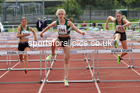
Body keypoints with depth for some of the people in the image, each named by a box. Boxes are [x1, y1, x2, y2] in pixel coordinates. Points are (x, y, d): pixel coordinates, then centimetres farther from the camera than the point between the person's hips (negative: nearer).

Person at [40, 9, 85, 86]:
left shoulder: (68, 22, -17)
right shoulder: (56, 23, -8)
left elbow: (75, 28, -31)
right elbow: (48, 27, 9)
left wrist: (81, 32, -51)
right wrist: (42, 32, 20)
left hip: (66, 39, -2)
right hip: (59, 38, 2)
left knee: (66, 60, -3)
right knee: (53, 42, -37)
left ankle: (66, 79, -1)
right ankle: (52, 54, -6)